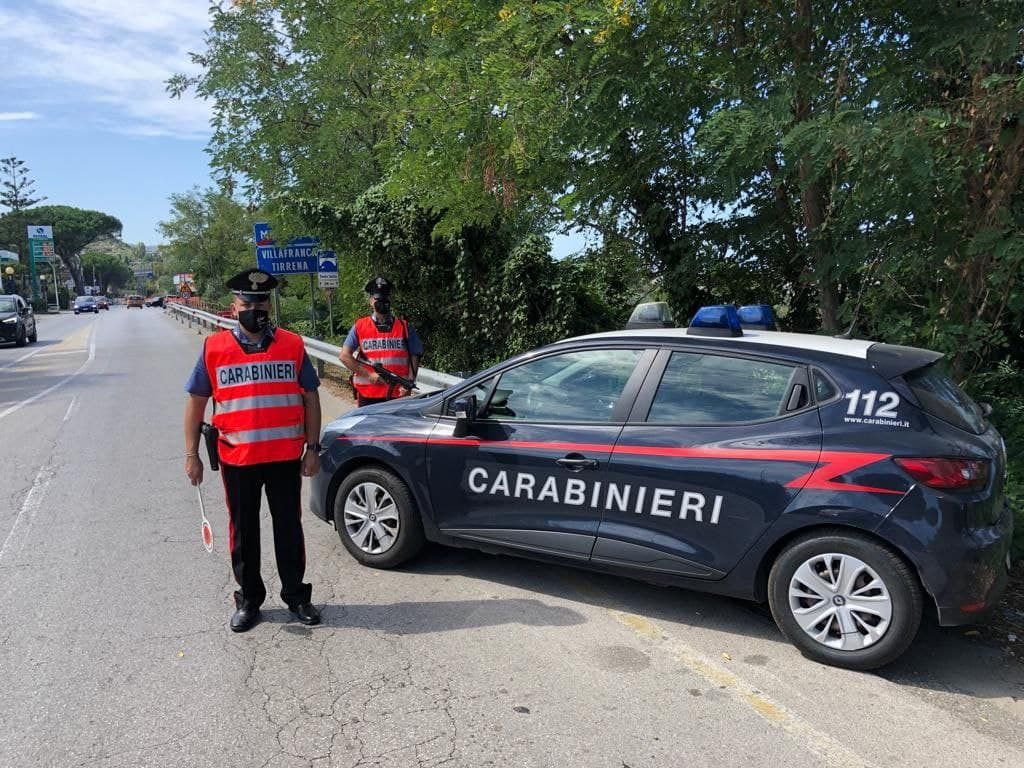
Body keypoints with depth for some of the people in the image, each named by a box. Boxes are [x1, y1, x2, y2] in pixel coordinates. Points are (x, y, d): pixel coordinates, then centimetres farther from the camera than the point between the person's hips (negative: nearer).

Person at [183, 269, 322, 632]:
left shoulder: (292, 345, 1)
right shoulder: (214, 348, 1)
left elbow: (310, 397, 4)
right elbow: (196, 401, 6)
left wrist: (312, 448, -1)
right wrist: (192, 454, 2)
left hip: (286, 456, 0)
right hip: (237, 459, 0)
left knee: (289, 528, 11)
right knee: (243, 532, 12)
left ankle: (296, 595, 26)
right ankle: (248, 599, 28)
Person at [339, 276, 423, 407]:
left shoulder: (404, 327, 7)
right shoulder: (360, 326, 5)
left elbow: (414, 358, 6)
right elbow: (344, 356, -1)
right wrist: (369, 375, -11)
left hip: (398, 395, 0)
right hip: (367, 396, 0)